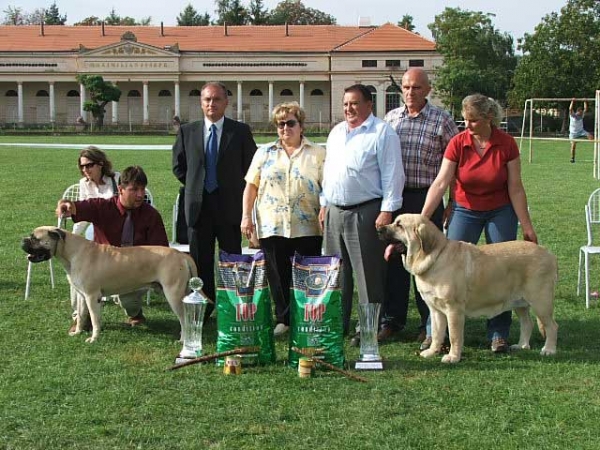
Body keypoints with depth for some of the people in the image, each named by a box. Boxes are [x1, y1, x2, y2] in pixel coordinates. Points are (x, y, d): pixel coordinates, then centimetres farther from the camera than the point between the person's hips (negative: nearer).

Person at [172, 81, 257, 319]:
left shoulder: (240, 131, 1)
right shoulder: (187, 131, 6)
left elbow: (251, 165, 5)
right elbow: (178, 166, 15)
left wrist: (234, 189, 4)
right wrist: (195, 184, 8)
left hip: (230, 205, -2)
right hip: (198, 205, 2)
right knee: (200, 261, 7)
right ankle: (203, 307, 16)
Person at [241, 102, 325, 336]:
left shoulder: (317, 154, 5)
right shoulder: (264, 153, 12)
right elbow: (251, 185, 10)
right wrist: (246, 216, 2)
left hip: (307, 227, -2)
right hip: (271, 226, 2)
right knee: (277, 277, 6)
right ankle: (283, 319, 17)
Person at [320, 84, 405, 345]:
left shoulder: (382, 133, -6)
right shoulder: (336, 132, 17)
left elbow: (392, 174, -10)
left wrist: (387, 210, -16)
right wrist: (325, 204, 17)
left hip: (366, 213, -7)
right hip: (334, 212, 7)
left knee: (368, 274, -4)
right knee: (337, 272, 12)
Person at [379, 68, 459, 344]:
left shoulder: (441, 120, -2)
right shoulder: (390, 118, 9)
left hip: (426, 198, -3)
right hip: (393, 197, 4)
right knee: (393, 259, 7)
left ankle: (431, 324, 12)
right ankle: (392, 321, 18)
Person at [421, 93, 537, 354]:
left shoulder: (506, 144, -15)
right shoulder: (458, 143, -14)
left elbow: (515, 189, -9)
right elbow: (440, 183, -18)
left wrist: (527, 227, -9)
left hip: (501, 212, 0)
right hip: (465, 211, 1)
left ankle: (498, 334, 11)